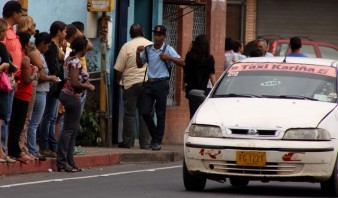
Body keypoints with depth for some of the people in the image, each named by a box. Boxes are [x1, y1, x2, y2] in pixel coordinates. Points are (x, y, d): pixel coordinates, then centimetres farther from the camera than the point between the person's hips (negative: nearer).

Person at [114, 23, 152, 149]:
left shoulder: (127, 46, -2)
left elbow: (119, 68, -2)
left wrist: (118, 80, 14)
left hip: (131, 83, -3)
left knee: (130, 113, 3)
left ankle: (128, 142, 3)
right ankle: (145, 143, 4)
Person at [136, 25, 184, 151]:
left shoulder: (168, 50, 0)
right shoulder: (148, 49, 12)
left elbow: (182, 63, -8)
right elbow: (140, 65, 21)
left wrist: (169, 58, -21)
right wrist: (138, 53, 4)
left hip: (161, 84, -4)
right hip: (149, 83, 4)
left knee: (160, 114, 0)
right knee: (145, 112, -3)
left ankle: (157, 141, 6)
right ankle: (154, 135, 17)